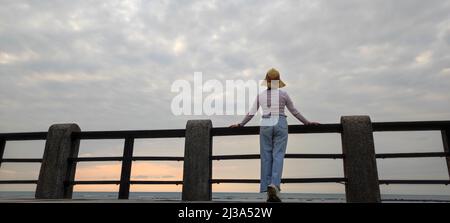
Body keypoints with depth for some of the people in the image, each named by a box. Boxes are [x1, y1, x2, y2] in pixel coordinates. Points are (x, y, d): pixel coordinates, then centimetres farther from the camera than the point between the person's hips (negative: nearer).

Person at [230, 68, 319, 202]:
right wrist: (307, 123, 21)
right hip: (280, 125, -1)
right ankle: (274, 185, -27)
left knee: (266, 158, 3)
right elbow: (294, 112, 9)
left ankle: (268, 192, 1)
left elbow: (251, 113, 6)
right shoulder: (283, 94, 3)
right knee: (278, 156, -5)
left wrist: (240, 125, 17)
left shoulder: (260, 95, 7)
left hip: (265, 126, 2)